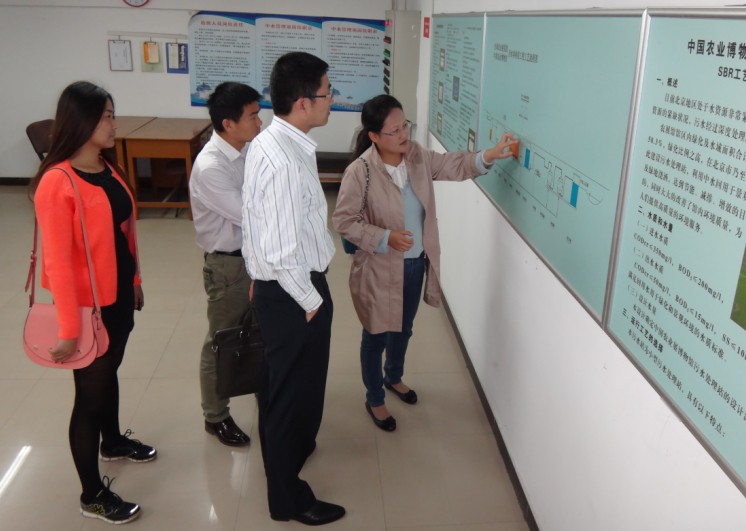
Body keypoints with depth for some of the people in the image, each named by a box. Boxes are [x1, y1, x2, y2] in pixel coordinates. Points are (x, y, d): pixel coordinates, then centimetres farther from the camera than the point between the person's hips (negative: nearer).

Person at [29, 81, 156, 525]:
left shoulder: (108, 168, 3)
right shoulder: (57, 183, -22)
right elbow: (57, 261, -23)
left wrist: (134, 281, 17)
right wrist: (69, 328, -22)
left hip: (119, 296, 8)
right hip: (89, 304, -8)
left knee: (109, 372, 26)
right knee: (90, 392, 6)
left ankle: (113, 442, 51)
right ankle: (93, 495, 23)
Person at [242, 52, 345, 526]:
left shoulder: (270, 143, 3)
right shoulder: (284, 161, -29)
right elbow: (282, 253, -29)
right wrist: (312, 300, -14)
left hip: (279, 286, 9)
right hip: (292, 292, -9)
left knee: (283, 380, 28)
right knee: (294, 385, 7)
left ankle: (291, 443, 53)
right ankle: (288, 497, 28)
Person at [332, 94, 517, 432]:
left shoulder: (417, 156, -5)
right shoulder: (360, 171, -23)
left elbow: (452, 166, 2)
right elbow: (343, 220, -19)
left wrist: (488, 156, -15)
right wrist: (384, 238, -28)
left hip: (416, 263, 7)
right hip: (380, 269, -6)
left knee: (403, 328, 26)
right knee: (377, 335, 12)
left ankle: (394, 378, 53)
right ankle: (374, 400, 34)